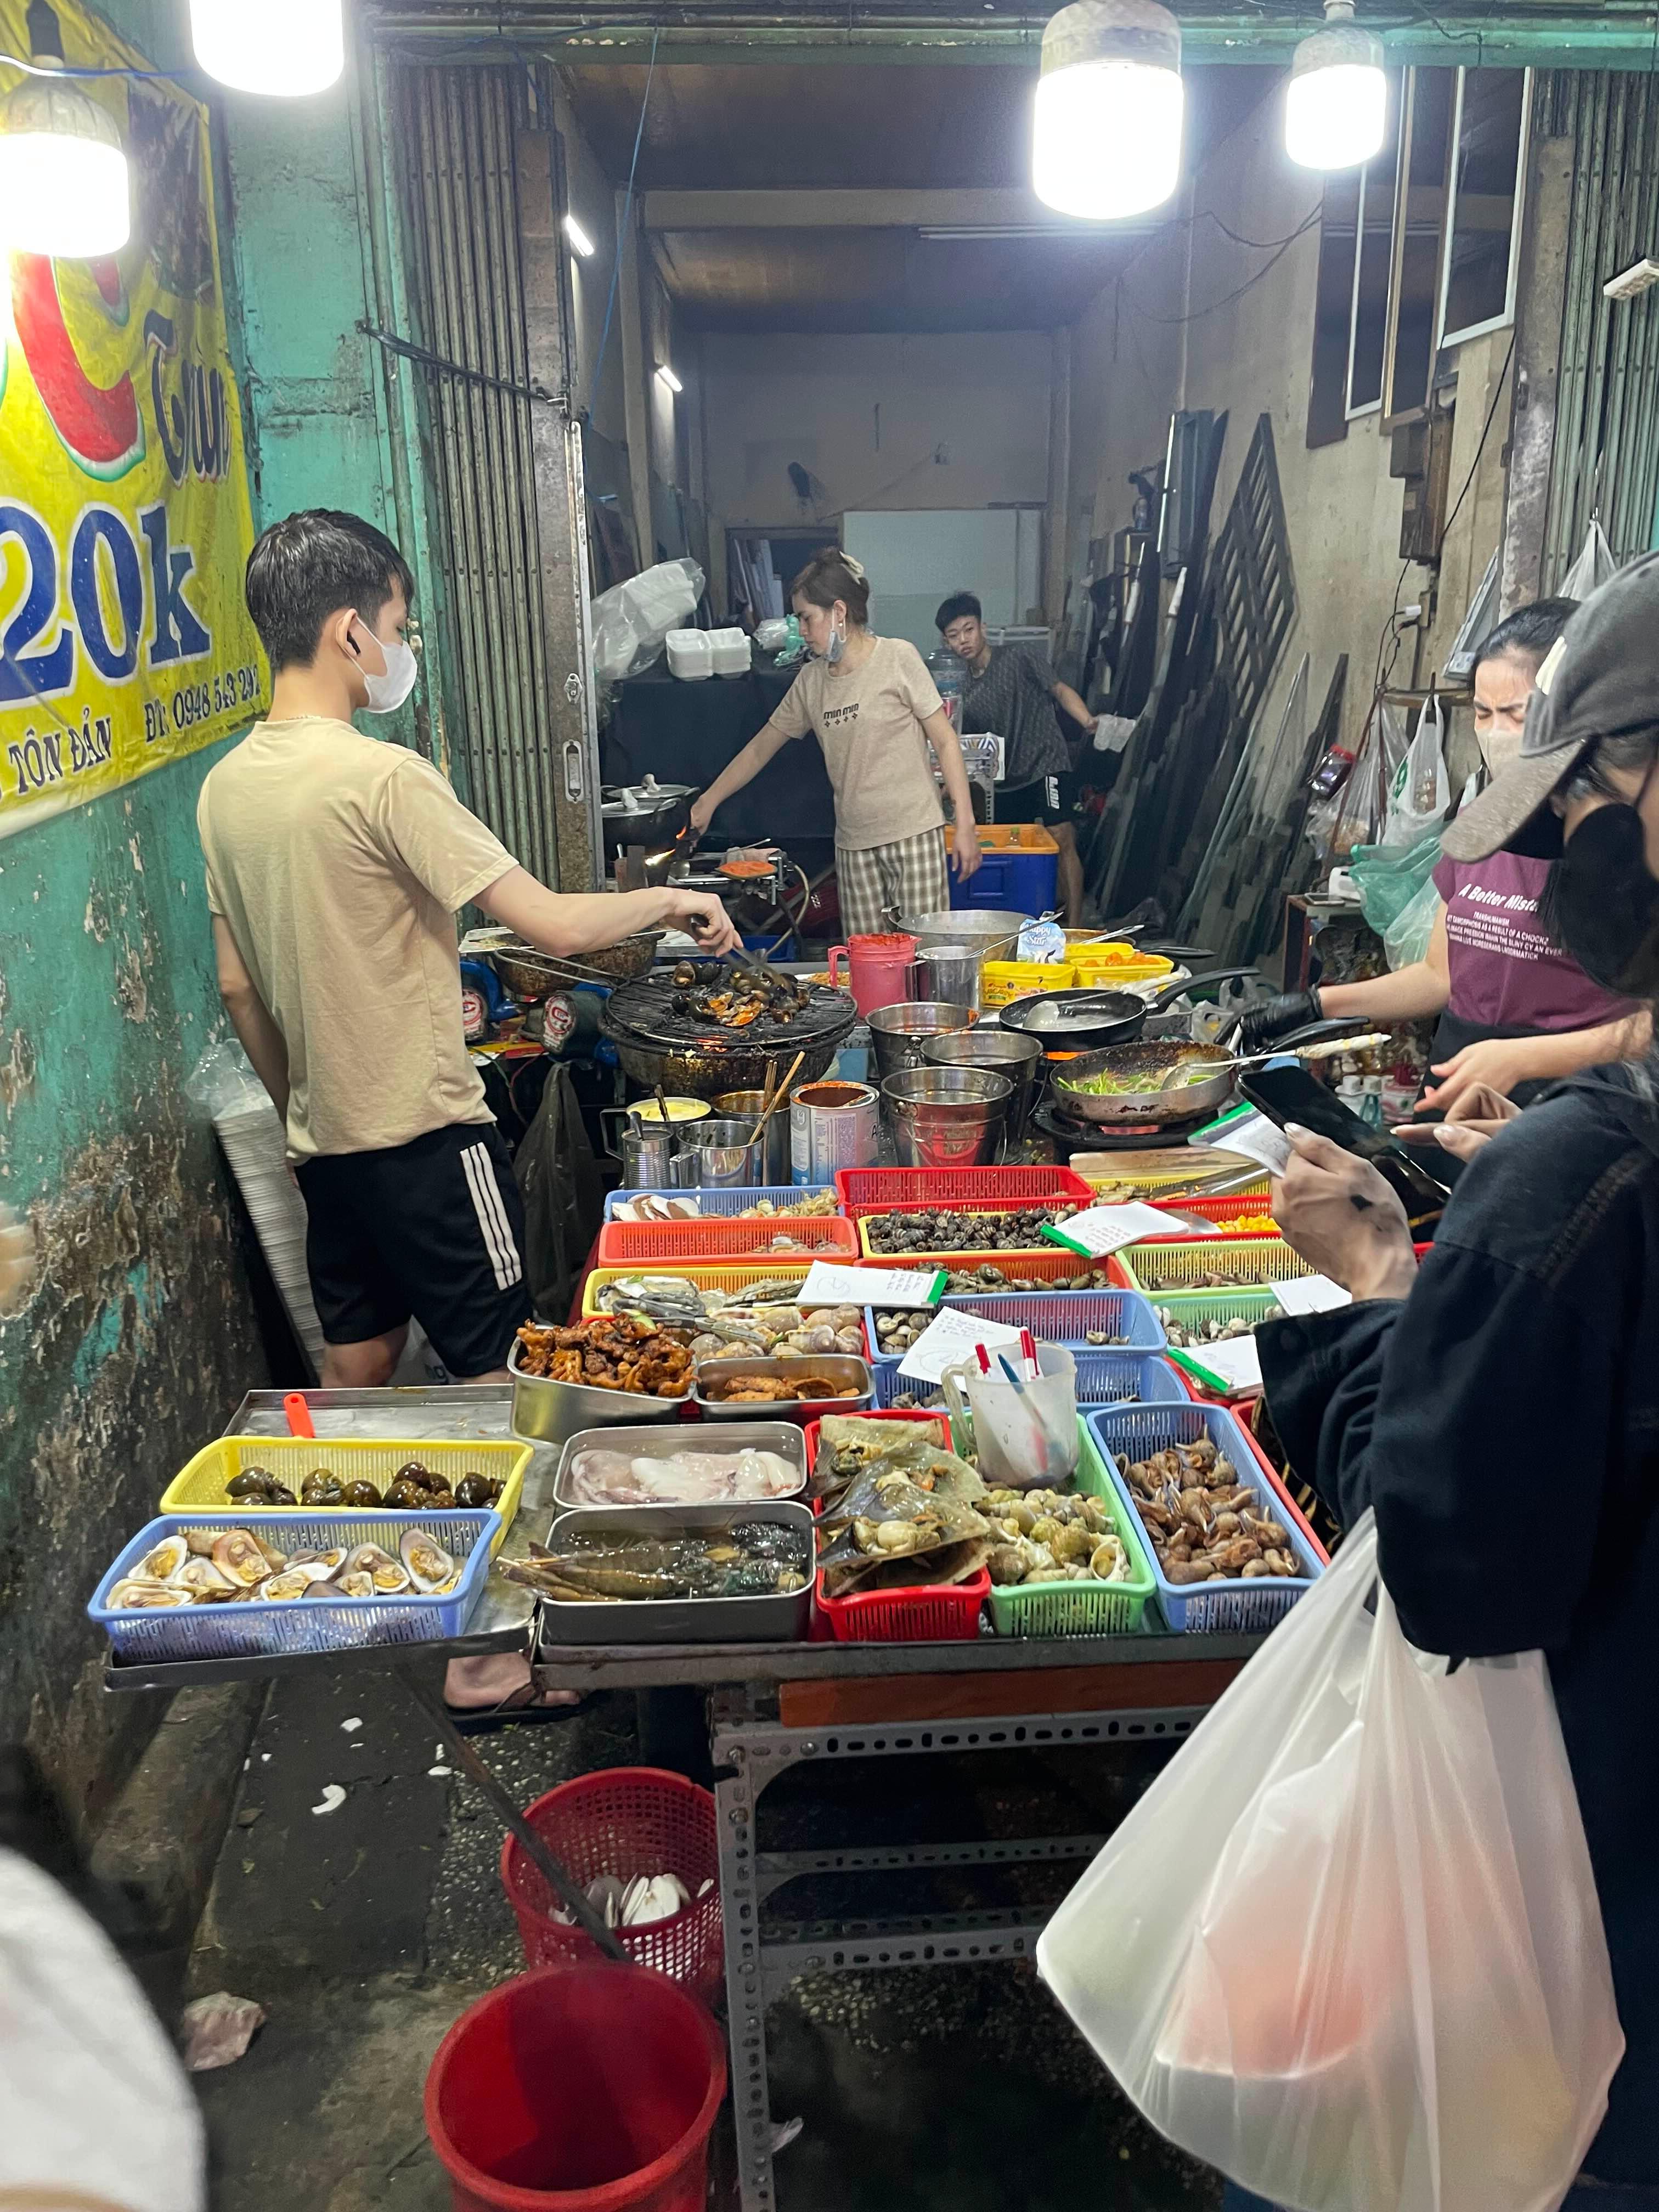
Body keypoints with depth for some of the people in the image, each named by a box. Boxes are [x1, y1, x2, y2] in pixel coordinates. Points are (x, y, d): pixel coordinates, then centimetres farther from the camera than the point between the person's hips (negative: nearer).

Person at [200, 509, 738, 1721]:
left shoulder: (226, 787, 5)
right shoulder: (385, 778, -20)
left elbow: (238, 987, 12)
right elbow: (555, 924, -22)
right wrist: (671, 901, -5)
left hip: (327, 1141, 8)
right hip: (427, 1134, -8)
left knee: (359, 1368, 20)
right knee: (493, 1376, 5)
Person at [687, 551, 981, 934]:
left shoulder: (898, 658, -3)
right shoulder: (810, 680, 11)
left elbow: (945, 742, -4)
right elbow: (760, 749, 19)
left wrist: (965, 823, -10)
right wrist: (707, 803, 18)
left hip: (913, 834, -4)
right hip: (853, 842, 5)